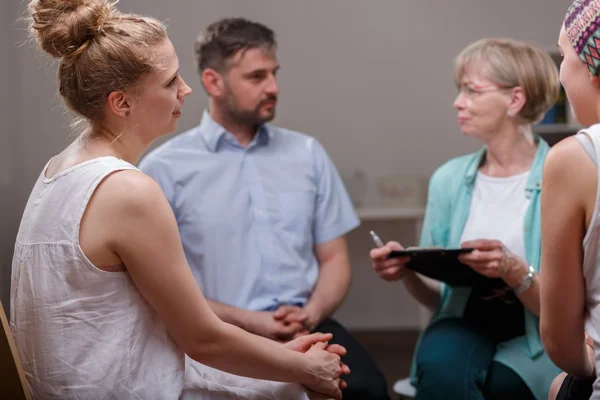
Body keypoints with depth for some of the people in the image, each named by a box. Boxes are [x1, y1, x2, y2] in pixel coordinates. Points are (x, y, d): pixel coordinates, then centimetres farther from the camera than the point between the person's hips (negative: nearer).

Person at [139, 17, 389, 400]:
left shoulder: (309, 154, 13)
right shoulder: (165, 169, 2)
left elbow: (335, 260, 14)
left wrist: (310, 314, -7)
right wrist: (247, 321, -12)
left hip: (307, 328, 3)